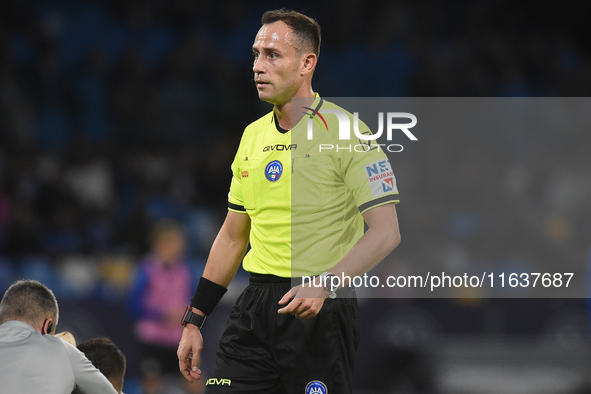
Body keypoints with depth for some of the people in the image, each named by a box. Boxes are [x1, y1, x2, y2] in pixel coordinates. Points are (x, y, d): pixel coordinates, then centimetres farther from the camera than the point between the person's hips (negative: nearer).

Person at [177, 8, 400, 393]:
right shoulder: (252, 135, 13)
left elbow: (386, 232, -13)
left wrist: (325, 283, -26)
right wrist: (194, 320, 16)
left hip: (320, 310, -6)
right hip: (255, 307, 6)